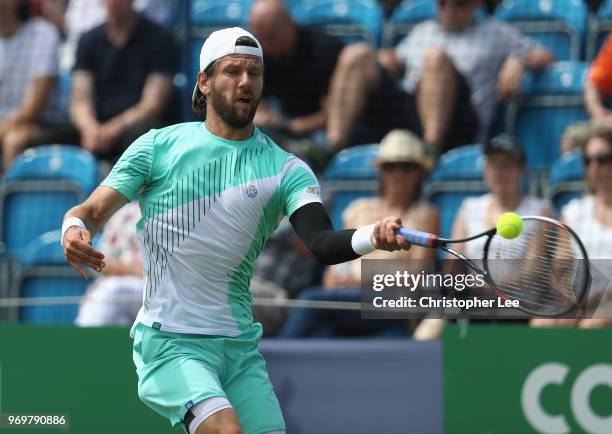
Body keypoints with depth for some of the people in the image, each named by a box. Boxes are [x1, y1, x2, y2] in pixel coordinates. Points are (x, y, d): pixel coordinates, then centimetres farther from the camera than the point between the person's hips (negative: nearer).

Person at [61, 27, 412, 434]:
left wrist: (375, 235, -36)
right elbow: (93, 211, 2)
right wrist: (75, 229, -23)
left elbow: (322, 243, -14)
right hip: (170, 344, -4)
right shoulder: (158, 147, 1)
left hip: (240, 348, 4)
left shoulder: (285, 168, 2)